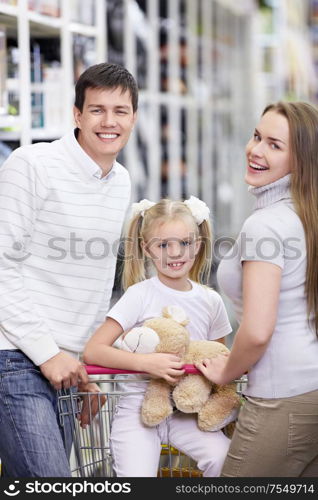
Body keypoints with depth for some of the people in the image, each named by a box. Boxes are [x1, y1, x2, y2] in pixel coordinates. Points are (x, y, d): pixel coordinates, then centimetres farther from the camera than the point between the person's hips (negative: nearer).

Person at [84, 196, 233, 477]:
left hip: (187, 410, 3)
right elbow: (93, 351, -14)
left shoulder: (210, 301, 5)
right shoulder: (140, 295, -7)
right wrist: (147, 363, -26)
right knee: (138, 475, -24)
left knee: (223, 457, -22)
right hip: (141, 404, -3)